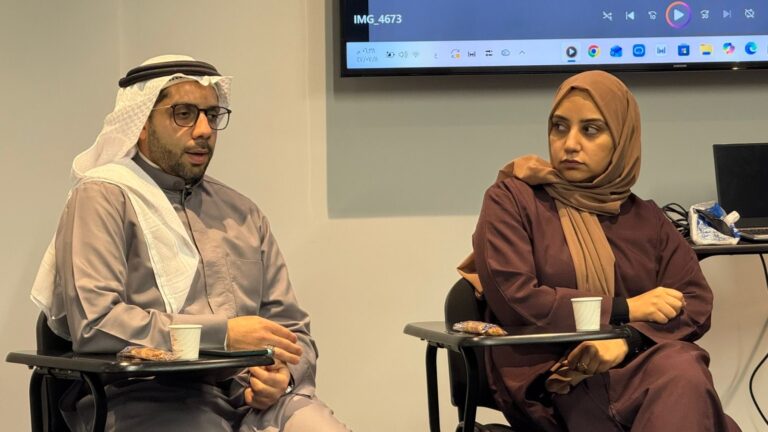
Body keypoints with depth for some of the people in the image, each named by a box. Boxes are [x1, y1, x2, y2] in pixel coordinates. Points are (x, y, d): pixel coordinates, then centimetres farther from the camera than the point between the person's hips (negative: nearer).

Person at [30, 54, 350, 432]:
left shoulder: (242, 213, 23)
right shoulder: (103, 198, 4)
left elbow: (292, 327, 21)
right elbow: (94, 323, -11)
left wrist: (283, 372, -4)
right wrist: (224, 334, -12)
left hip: (256, 397, 5)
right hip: (148, 397, -5)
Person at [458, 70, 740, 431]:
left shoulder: (646, 219, 21)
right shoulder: (511, 200, 9)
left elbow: (697, 303, 8)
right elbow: (514, 299, -5)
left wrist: (627, 339, -13)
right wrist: (624, 309, -4)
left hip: (639, 366, 4)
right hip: (552, 378, -4)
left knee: (683, 369, -34)